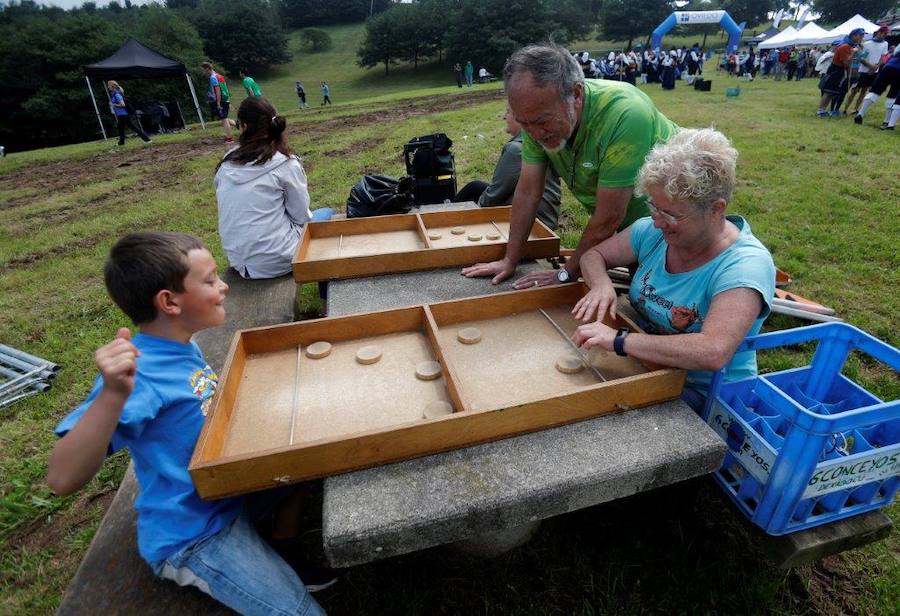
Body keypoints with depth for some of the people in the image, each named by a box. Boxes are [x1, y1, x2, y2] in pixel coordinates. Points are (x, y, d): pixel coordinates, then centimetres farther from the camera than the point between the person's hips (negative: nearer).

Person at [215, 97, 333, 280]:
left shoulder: (226, 165, 2)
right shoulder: (285, 164, -12)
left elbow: (231, 210, 8)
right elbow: (301, 215, -6)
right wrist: (309, 216, 17)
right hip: (275, 261, -6)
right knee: (325, 214, 20)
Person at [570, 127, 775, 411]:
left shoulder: (746, 265, -23)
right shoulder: (653, 232, -5)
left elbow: (713, 353, -37)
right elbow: (593, 255, 6)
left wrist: (619, 340, -36)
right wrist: (601, 284, -17)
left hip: (705, 395, -5)